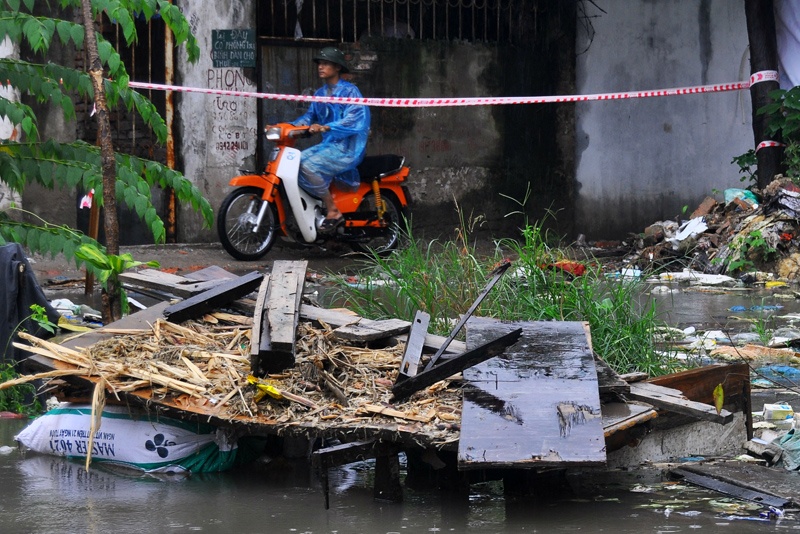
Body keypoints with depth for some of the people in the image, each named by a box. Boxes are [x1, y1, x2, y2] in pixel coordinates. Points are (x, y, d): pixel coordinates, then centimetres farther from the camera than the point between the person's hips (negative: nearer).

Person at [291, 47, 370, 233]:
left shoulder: (349, 91, -8)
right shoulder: (320, 93, 18)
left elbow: (353, 119, -22)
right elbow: (310, 116, 14)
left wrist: (325, 127, -35)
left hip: (346, 148, -9)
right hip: (327, 144, 9)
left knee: (309, 166, -27)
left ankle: (333, 212, -20)